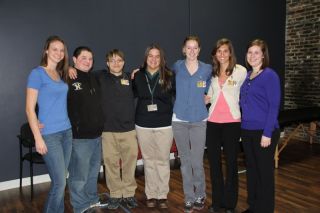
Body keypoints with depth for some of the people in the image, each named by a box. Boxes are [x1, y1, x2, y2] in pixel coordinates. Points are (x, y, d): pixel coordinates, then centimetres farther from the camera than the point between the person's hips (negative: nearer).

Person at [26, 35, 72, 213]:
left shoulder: (62, 74, 12)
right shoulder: (37, 73, -7)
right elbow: (30, 109, -10)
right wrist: (38, 138, -13)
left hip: (67, 132, 6)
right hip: (49, 134, -6)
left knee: (60, 180, 12)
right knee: (59, 182, -3)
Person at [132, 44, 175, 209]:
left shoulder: (169, 76, -2)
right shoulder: (138, 76, 3)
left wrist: (173, 116, -3)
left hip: (164, 125, -1)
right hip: (143, 125, 2)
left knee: (163, 160, 8)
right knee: (149, 161, 11)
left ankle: (162, 195, 21)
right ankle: (151, 195, 24)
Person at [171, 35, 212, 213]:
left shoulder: (207, 69, 2)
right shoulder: (177, 67, 4)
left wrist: (204, 98, 4)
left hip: (199, 120, -1)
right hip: (179, 120, 1)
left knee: (197, 162, -1)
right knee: (185, 162, 8)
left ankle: (200, 196, 22)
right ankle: (189, 198, 22)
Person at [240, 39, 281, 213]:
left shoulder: (269, 75, -9)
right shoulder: (246, 75, 10)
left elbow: (274, 106, -13)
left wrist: (267, 133, -17)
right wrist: (243, 127, 8)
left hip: (263, 131, -6)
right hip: (246, 130, 7)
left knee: (265, 171, 5)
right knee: (251, 169, 15)